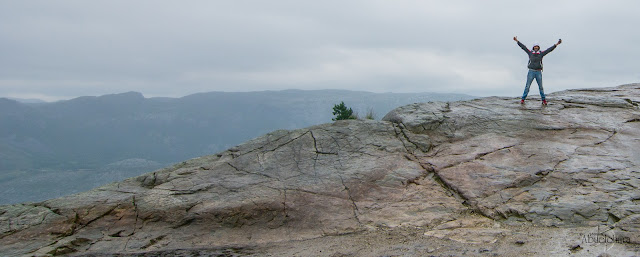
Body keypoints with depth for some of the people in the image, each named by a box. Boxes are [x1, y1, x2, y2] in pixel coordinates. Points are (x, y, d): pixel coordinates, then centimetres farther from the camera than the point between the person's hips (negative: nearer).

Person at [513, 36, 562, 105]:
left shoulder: (541, 53, 7)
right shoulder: (530, 52, 6)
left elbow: (549, 49, 4)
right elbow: (523, 47, 5)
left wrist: (556, 44, -1)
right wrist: (517, 41, 3)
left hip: (538, 72, 1)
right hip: (531, 72, -1)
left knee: (541, 87, 4)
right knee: (527, 86, -4)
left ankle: (543, 100, 12)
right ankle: (523, 99, -2)